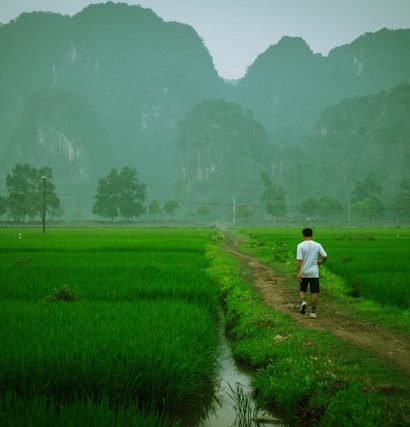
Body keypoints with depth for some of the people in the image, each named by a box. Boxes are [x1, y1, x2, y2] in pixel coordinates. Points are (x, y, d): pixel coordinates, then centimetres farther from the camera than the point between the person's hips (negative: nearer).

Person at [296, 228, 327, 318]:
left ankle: (303, 302, -9)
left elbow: (299, 260, -15)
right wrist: (320, 262, 18)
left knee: (303, 290, 17)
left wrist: (298, 272, -16)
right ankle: (313, 311, 6)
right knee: (314, 292, 6)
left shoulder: (300, 246, -7)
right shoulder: (317, 245, -1)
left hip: (303, 273, 0)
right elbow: (325, 256, -2)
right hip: (314, 273, 0)